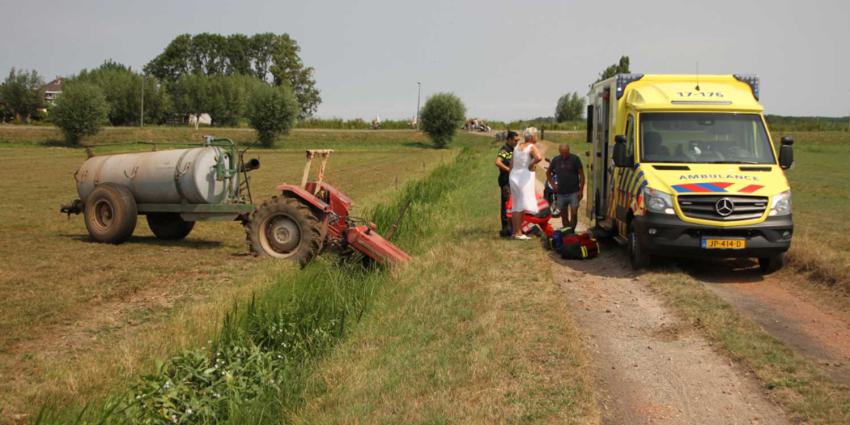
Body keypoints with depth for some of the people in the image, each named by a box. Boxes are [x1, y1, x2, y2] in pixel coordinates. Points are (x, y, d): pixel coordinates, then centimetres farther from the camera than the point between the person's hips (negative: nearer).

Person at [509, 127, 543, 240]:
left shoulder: (517, 146, 13)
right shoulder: (532, 147, -8)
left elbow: (511, 164, 14)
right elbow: (539, 157, -29)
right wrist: (531, 165, -12)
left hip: (514, 175, 7)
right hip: (525, 176, -7)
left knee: (515, 205, 13)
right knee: (523, 205, -7)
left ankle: (515, 231, 16)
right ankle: (518, 232, -11)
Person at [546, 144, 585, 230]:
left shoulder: (575, 159, -3)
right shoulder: (555, 160, 6)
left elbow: (581, 175, -2)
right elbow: (548, 173, 20)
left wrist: (581, 190, -8)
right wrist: (552, 184, 5)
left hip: (574, 192, -3)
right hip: (561, 193, 3)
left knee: (574, 214, -13)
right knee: (564, 216, 9)